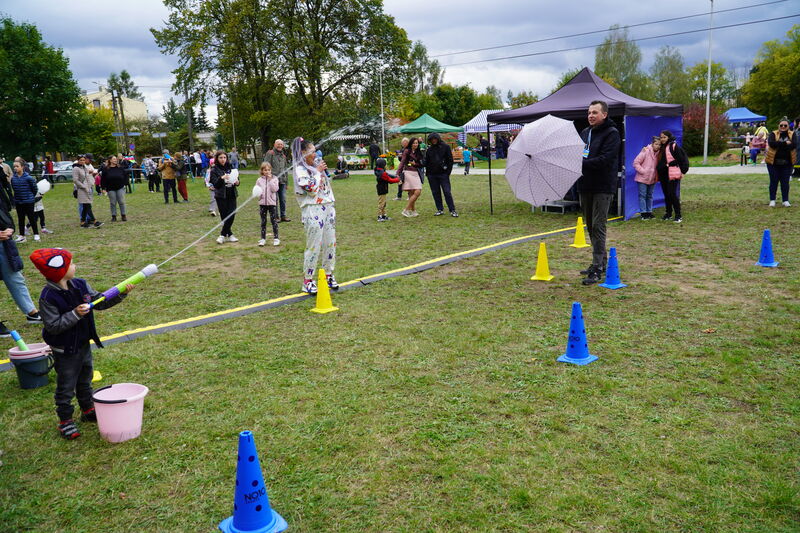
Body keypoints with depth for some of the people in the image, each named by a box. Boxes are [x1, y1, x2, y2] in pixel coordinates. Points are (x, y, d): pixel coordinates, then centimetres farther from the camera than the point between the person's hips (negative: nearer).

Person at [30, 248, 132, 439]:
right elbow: (53, 326, -24)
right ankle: (65, 420, 23)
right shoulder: (48, 297, -23)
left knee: (85, 380, 24)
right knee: (66, 387, 8)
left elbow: (101, 302, 2)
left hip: (84, 345, 7)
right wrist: (74, 314, -33)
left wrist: (120, 294, -10)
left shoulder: (80, 285, -4)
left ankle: (88, 410, 41)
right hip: (65, 350, -7)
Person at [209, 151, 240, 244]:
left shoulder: (230, 168, 10)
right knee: (225, 216, -3)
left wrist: (237, 182, -8)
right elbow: (215, 184, -10)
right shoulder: (214, 170, -1)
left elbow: (236, 179, 16)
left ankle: (223, 235, 9)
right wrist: (221, 178, -27)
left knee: (232, 215, -3)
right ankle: (229, 235, 9)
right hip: (221, 196, -3)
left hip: (232, 195, 3)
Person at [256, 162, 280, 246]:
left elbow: (275, 189, -12)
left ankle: (276, 238, 8)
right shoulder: (259, 180, 5)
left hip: (271, 202, -2)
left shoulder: (274, 179, 1)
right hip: (262, 203, 2)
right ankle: (263, 239, 15)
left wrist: (270, 180, -14)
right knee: (263, 222, 8)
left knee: (274, 221, 0)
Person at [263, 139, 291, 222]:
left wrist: (286, 181, 20)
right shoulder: (270, 154, -1)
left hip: (282, 181, 6)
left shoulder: (283, 155, 19)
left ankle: (283, 216, 16)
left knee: (283, 199, 8)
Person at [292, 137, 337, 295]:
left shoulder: (316, 165, 17)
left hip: (328, 208, 8)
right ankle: (308, 280, 4)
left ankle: (329, 275, 22)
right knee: (313, 246, -5)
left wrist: (332, 205, 21)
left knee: (330, 243, 10)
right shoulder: (300, 170, -8)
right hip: (313, 211, -8)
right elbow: (312, 189, -19)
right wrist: (318, 172, -8)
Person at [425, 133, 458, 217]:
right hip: (432, 175, 4)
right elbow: (426, 162, 15)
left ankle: (452, 210, -2)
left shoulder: (446, 147, 2)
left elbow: (450, 160, 0)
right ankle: (440, 209, 14)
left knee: (447, 192, -6)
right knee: (435, 193, 6)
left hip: (443, 174, -4)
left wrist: (448, 171, -7)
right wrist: (427, 172, 6)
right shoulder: (429, 149, 11)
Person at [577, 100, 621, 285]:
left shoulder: (611, 133, -8)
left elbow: (605, 159, -20)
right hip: (586, 186, 8)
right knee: (590, 226, 13)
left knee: (598, 226, -10)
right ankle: (601, 262, 25)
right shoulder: (584, 132, 16)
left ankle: (597, 268, -8)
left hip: (602, 187, -8)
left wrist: (582, 164, -26)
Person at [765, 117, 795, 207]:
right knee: (774, 181, 5)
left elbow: (793, 145, -14)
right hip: (773, 162, -1)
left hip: (787, 163, 1)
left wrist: (779, 144, -17)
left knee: (785, 182, 5)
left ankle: (785, 200, 14)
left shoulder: (792, 134, 3)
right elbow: (771, 143, -20)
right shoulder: (773, 134, -1)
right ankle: (772, 200, 15)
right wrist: (785, 143, -19)